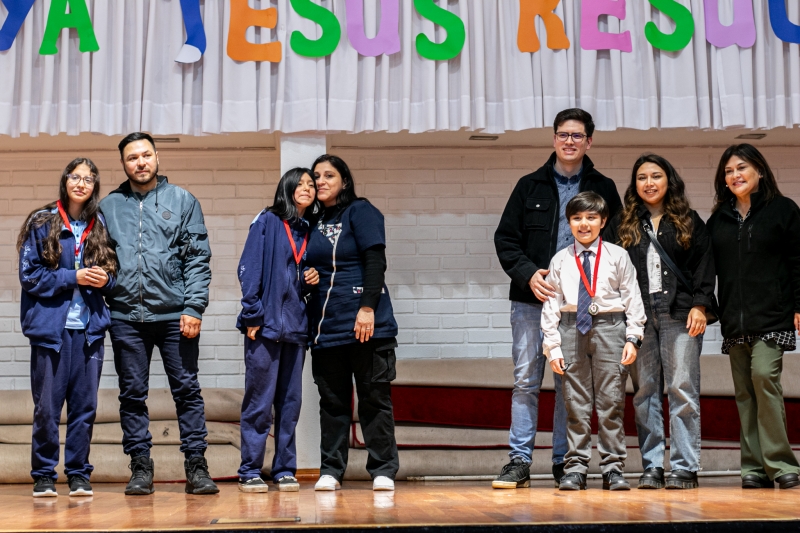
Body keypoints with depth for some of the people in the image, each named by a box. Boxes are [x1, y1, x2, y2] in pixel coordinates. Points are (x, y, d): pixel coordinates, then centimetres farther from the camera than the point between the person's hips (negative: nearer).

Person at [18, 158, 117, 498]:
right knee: (47, 406, 1)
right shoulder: (41, 223, 1)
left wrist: (105, 279, -6)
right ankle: (43, 475, 14)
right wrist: (73, 278, -12)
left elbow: (112, 272, 16)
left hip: (89, 329, 3)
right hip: (50, 327, -3)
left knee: (85, 405, 4)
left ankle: (79, 474, 15)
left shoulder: (99, 226, 10)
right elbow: (29, 274, -4)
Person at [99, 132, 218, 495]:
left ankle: (196, 465, 9)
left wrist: (194, 307, -8)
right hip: (126, 316, 2)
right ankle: (140, 466, 15)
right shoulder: (109, 206, 10)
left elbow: (198, 258, 1)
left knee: (187, 390, 2)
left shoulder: (182, 201, 6)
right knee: (132, 394, 6)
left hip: (175, 315, -1)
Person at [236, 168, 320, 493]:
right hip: (265, 324, -5)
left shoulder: (309, 231, 16)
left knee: (291, 401, 7)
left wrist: (313, 280, 3)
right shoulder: (267, 222, 0)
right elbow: (249, 269, -6)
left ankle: (285, 470, 14)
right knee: (259, 401, -3)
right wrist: (252, 314, -13)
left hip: (296, 326, 5)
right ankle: (250, 471, 4)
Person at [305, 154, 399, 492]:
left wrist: (368, 307, -17)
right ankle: (330, 471, 12)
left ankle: (383, 471, 5)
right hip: (325, 324, 5)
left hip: (366, 324, -5)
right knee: (332, 400, 7)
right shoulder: (313, 221, 15)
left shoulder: (360, 212, 0)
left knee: (375, 397, 0)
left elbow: (375, 261, -9)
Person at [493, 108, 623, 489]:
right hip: (531, 300, 0)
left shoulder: (603, 189, 10)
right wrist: (528, 273, -9)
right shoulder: (530, 186, 10)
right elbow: (505, 238, 7)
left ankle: (564, 462, 12)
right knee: (525, 381, 0)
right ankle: (519, 461, 5)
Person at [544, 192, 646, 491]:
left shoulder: (617, 256, 5)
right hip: (572, 330, 1)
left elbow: (632, 298, 4)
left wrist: (633, 337, -4)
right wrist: (552, 346, 2)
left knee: (611, 401, 0)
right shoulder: (560, 261, 8)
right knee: (575, 403, 3)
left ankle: (613, 468, 6)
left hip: (609, 327, -1)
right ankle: (576, 467, 9)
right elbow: (551, 305, 8)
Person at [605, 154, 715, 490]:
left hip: (679, 315, -2)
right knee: (644, 392, 1)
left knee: (682, 389, -5)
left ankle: (685, 468, -1)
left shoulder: (689, 222, 12)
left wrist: (700, 305, -6)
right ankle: (651, 468, 6)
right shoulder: (621, 225, 14)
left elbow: (705, 264, 6)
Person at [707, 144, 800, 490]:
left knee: (764, 375, -19)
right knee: (744, 391, 2)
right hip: (733, 319, 5)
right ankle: (754, 468, 5)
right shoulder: (718, 220, 15)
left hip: (772, 315, -5)